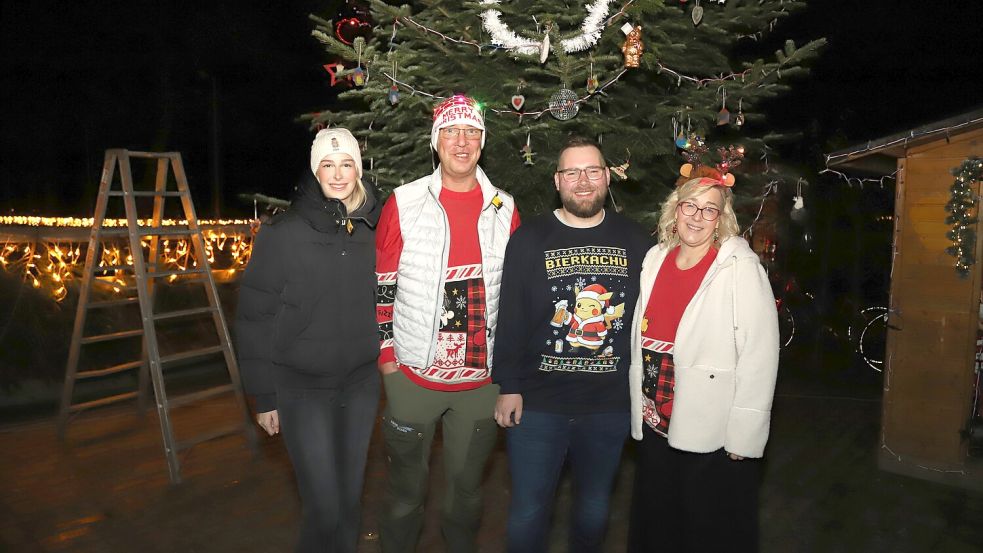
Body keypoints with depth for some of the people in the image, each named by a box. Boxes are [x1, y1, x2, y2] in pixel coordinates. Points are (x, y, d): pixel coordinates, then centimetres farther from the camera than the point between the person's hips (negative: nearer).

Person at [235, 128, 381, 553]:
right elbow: (256, 318, -6)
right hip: (303, 387, -3)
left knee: (350, 497, 14)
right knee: (324, 505, -3)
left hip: (361, 383, 3)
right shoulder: (283, 234, -9)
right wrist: (264, 396, -4)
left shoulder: (372, 232, 1)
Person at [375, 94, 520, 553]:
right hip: (413, 373, -1)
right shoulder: (403, 203, -5)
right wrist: (387, 353, -3)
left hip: (483, 377, 2)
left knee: (467, 486, 19)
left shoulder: (504, 210, 2)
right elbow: (381, 286, -1)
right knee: (406, 489, 15)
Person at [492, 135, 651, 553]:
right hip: (538, 403, -2)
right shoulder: (529, 239, -3)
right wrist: (508, 387, -7)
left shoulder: (635, 241, 3)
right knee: (527, 512, 6)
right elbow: (510, 317, -4)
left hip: (611, 406, 2)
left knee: (595, 509, 19)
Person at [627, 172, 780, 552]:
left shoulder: (740, 267, -13)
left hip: (712, 436, -5)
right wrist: (640, 408, 11)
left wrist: (743, 436, -17)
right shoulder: (655, 258, 4)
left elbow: (759, 357, -16)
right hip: (654, 424, 5)